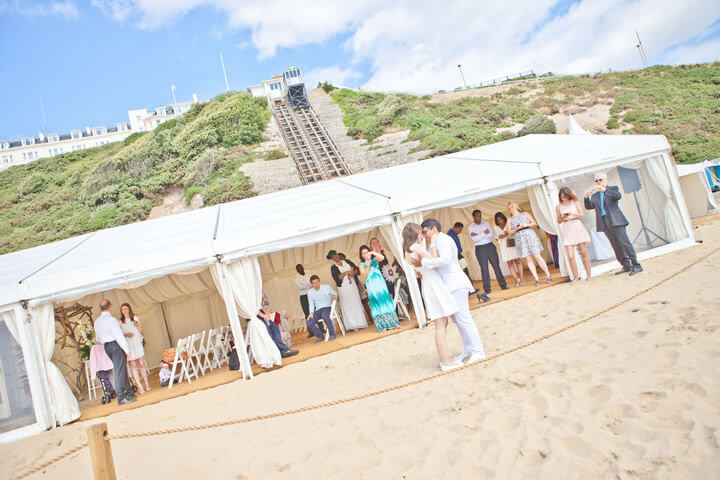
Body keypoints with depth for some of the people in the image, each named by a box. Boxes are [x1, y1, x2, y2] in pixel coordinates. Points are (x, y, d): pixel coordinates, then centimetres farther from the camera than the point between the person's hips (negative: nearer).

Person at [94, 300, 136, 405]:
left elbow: (98, 338, 19)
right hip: (116, 346, -8)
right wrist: (126, 349, -16)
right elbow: (119, 336, -18)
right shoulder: (111, 319, -16)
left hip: (106, 346, 8)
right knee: (119, 371, -6)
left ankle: (129, 393, 22)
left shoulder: (97, 321, 10)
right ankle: (121, 398, -5)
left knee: (121, 370, 15)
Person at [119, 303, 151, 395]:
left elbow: (141, 331, 10)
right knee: (132, 365, -5)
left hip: (137, 343, 0)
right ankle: (139, 386, -3)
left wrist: (138, 326, -10)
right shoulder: (120, 321, 8)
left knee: (141, 364, 0)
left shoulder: (135, 318, 9)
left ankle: (146, 383, 12)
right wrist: (126, 334, -11)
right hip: (128, 345, 0)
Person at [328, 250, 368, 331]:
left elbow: (356, 269, 8)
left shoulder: (347, 262, 12)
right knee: (347, 306, -7)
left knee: (356, 303, 2)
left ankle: (359, 323, 8)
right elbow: (337, 278, -11)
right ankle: (353, 326, -8)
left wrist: (352, 273, -11)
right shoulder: (333, 268, 3)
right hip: (343, 288, -3)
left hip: (353, 286, 3)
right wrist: (346, 273, -16)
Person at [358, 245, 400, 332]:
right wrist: (367, 266, -18)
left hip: (380, 283, 1)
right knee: (377, 304, 0)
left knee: (385, 300, 0)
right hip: (371, 286, 0)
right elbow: (363, 275, -6)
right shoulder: (362, 264, 5)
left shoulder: (375, 259, 7)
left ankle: (392, 323, 7)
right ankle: (383, 326, 4)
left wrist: (373, 252, -24)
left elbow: (382, 258, -14)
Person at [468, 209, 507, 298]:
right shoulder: (470, 227, 1)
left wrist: (478, 235, -12)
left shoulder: (486, 223, 8)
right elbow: (474, 239, -13)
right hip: (480, 249, -2)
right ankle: (487, 289, 6)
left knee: (496, 266, 3)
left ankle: (503, 285, 12)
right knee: (484, 269, -1)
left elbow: (490, 235, -7)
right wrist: (484, 233, -14)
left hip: (490, 246, 2)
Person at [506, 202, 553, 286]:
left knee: (537, 257, -6)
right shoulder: (510, 220, 12)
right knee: (528, 259, -3)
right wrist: (516, 229, -12)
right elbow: (509, 232, 4)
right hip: (520, 240, 1)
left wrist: (526, 225, -9)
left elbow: (535, 224, 8)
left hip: (530, 237, -1)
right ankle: (536, 279, 0)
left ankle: (548, 276, 1)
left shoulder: (525, 214, 11)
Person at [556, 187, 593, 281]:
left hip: (577, 228, -1)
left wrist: (573, 214, -16)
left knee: (584, 253, 1)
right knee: (570, 256, -8)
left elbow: (582, 215, 2)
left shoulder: (575, 202, 5)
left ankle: (588, 275, 9)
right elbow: (559, 221, 13)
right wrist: (563, 217, -8)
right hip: (567, 230, 1)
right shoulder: (559, 206, 9)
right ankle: (575, 277, 1)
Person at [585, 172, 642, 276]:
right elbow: (589, 206, 8)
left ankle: (636, 266, -6)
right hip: (604, 223, 5)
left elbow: (618, 196, -14)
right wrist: (587, 197, -11)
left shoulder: (613, 188, 7)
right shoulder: (595, 195, 19)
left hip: (615, 221, -5)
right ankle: (627, 266, 13)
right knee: (616, 246, 6)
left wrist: (605, 190, -25)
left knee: (624, 243, -10)